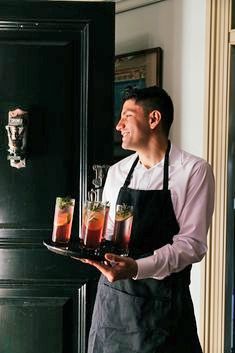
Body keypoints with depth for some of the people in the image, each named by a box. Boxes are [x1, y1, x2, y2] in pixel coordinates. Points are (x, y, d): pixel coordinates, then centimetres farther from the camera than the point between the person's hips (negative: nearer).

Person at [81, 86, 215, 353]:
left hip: (163, 300, -4)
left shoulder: (194, 170, -9)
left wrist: (137, 268, -27)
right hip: (112, 294, 4)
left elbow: (192, 243, -14)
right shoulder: (116, 172, 7)